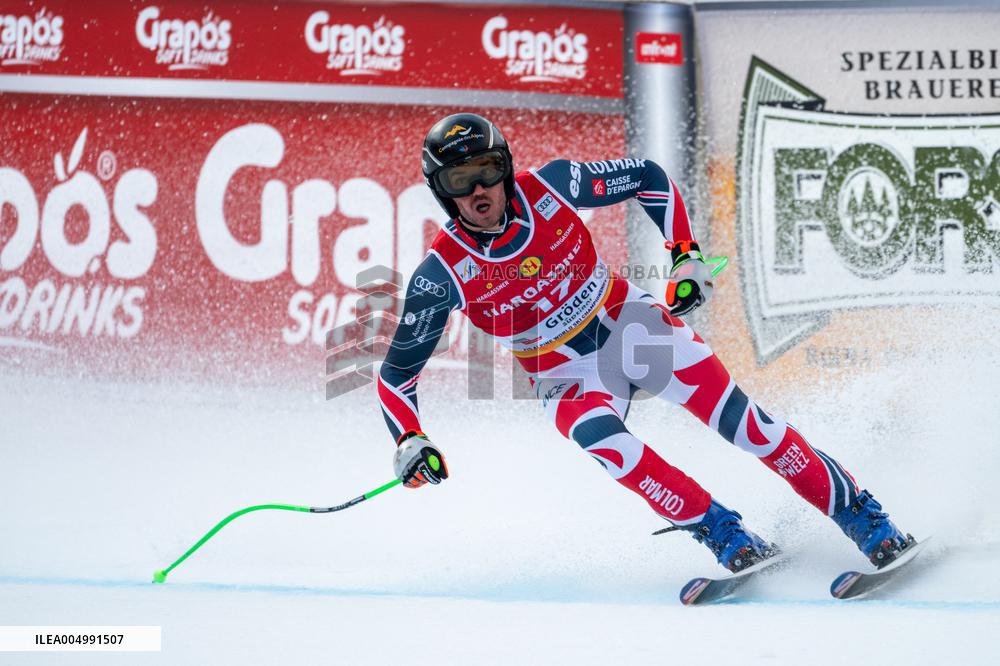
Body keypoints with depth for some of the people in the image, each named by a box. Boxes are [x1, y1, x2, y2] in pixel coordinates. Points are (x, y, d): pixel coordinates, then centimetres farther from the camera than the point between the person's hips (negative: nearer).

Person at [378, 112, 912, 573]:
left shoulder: (547, 187, -19)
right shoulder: (443, 274, -20)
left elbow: (647, 178, -3)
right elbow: (396, 372, -11)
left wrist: (686, 255, -12)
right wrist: (409, 442, -27)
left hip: (629, 324, 1)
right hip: (565, 375, -1)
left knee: (743, 423, -11)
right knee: (604, 442, -33)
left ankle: (859, 512, -1)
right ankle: (721, 532, -19)